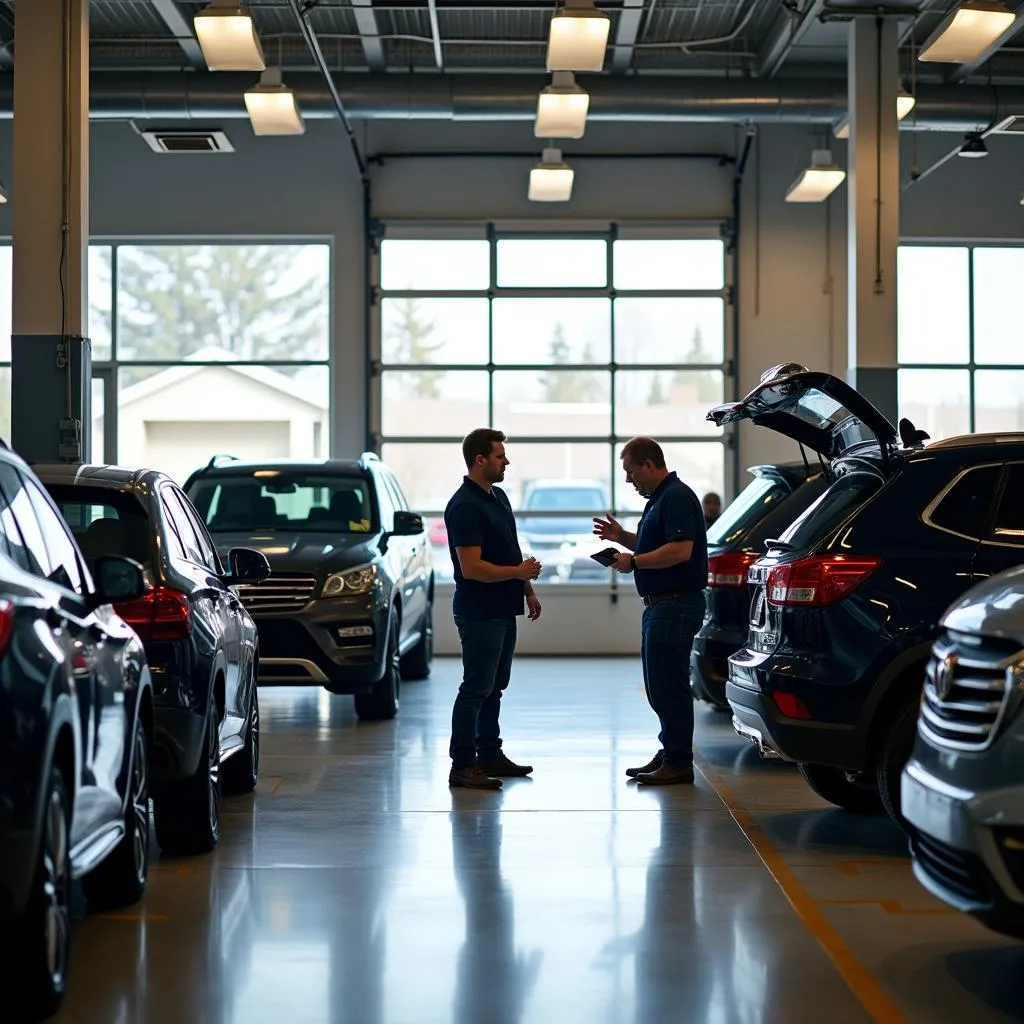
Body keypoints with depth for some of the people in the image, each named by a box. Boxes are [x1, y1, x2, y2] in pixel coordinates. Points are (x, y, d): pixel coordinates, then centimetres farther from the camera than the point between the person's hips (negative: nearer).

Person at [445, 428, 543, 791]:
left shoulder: (498, 497, 12)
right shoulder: (465, 506, -19)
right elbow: (472, 568, -24)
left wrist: (528, 590, 15)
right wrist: (519, 572, -16)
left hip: (503, 610, 9)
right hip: (479, 613, -9)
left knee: (494, 686, 15)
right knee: (476, 688, -6)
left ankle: (490, 754, 23)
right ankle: (462, 766, -2)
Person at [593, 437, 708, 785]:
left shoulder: (677, 497, -15)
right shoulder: (659, 498, 18)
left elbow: (680, 550, -25)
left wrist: (633, 561, -17)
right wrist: (621, 536, 14)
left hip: (676, 604, -11)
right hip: (660, 605, 11)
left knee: (668, 686, -7)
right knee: (660, 686, 15)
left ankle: (678, 763, -2)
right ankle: (669, 755, 22)